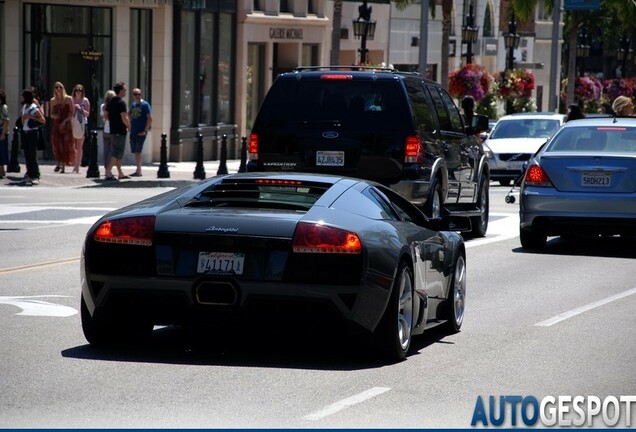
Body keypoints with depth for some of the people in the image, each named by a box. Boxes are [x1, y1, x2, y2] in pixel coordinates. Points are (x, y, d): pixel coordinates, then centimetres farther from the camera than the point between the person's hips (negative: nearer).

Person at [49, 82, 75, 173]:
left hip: (66, 125, -3)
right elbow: (51, 114, 15)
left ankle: (63, 165, -7)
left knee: (65, 144, -7)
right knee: (56, 144, -3)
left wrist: (65, 121, -13)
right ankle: (58, 164, 6)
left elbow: (71, 113, -2)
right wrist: (54, 116, -8)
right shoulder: (52, 101, 11)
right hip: (56, 124, 3)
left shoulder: (68, 99, 1)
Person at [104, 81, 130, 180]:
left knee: (118, 151, 15)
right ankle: (108, 171, -13)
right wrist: (129, 126, -5)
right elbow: (124, 118, -21)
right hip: (120, 131, -9)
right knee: (118, 151, -6)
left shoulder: (110, 102, 10)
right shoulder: (121, 102, -16)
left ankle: (120, 173, 20)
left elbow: (106, 116, 13)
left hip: (113, 130, 9)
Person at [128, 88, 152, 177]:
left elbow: (150, 118, -10)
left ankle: (139, 171, -11)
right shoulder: (133, 105, 14)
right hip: (133, 132, 7)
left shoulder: (145, 105, -5)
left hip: (141, 132, -7)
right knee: (135, 152, 8)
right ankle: (138, 170, 14)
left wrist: (145, 131, -15)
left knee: (138, 151, -12)